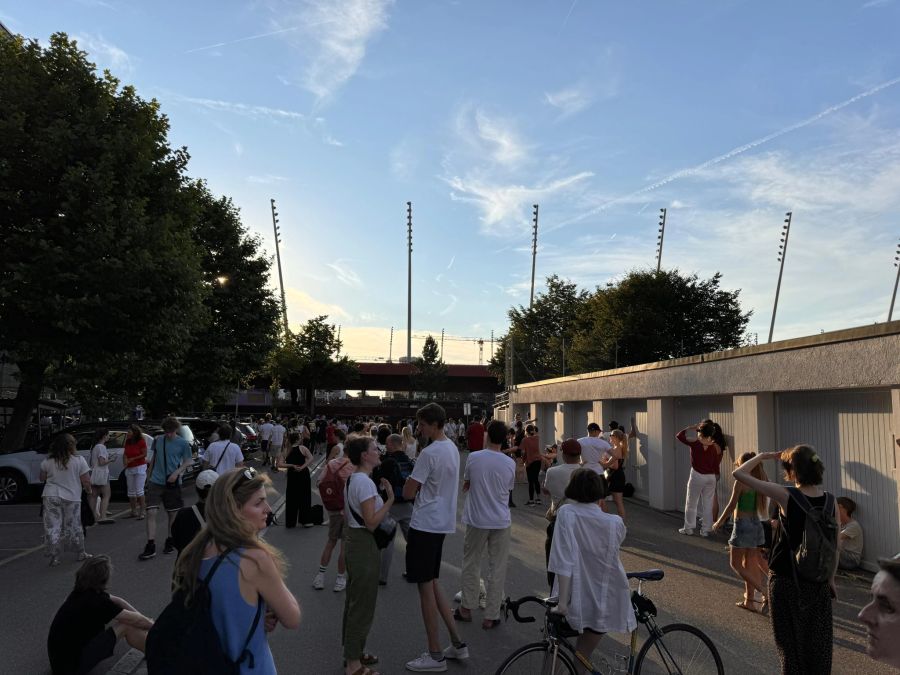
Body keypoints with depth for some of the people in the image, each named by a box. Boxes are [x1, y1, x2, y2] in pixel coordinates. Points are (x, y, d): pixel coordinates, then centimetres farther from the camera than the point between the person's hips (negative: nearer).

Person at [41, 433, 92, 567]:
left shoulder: (48, 461, -1)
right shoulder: (79, 460, -8)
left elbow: (42, 478, 13)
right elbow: (86, 481, -7)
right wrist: (88, 490, 11)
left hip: (51, 497, 1)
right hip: (72, 498, -1)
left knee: (52, 527, 6)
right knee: (73, 526, 13)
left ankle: (54, 558, 5)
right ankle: (81, 553, 24)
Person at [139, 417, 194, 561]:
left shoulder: (183, 444, -4)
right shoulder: (157, 440, 5)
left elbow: (189, 461, -2)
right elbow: (154, 458, 17)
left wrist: (177, 472, -17)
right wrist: (149, 475, 21)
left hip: (172, 483, -2)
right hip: (155, 482, 2)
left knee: (172, 513, 10)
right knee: (151, 512, -9)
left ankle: (170, 541, 27)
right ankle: (150, 547, -5)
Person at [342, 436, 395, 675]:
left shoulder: (352, 479, 9)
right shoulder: (365, 482, -22)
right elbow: (371, 523, -25)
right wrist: (390, 499, -24)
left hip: (353, 540, 10)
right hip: (365, 545, -10)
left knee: (354, 601, 21)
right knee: (363, 604, 2)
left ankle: (352, 652, 35)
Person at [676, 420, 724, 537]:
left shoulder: (695, 443, -13)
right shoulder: (715, 447, -3)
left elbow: (679, 435, -4)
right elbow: (716, 466, 2)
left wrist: (691, 428, 3)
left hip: (697, 475, -3)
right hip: (711, 477, 3)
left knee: (691, 503, 10)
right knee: (708, 504, 11)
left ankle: (689, 528, 15)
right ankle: (706, 530, 15)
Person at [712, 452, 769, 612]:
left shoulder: (741, 481, -15)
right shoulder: (759, 480, 2)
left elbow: (732, 504, -13)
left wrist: (720, 522, -2)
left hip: (742, 524, -7)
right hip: (756, 524, 7)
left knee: (735, 563, 2)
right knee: (749, 564, 15)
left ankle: (765, 593, -9)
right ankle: (749, 600, 19)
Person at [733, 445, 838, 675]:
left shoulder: (786, 496, -18)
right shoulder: (830, 501, -5)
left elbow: (739, 473, -16)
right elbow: (835, 545, 4)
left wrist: (763, 456, -3)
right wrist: (831, 578, 15)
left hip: (786, 581, -4)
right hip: (818, 583, 4)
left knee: (791, 642, 10)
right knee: (818, 642, 18)